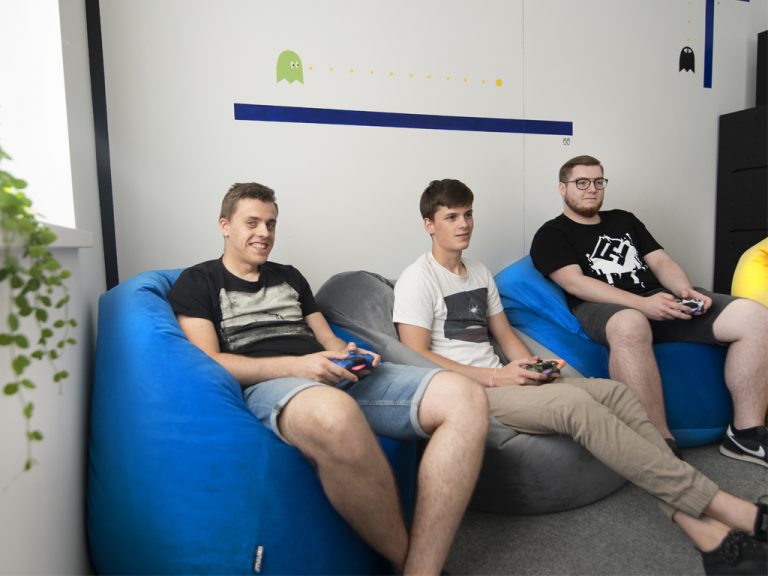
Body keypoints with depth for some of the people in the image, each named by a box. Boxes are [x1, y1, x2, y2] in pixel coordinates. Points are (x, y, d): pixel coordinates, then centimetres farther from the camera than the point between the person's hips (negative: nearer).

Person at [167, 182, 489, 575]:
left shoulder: (290, 277, 28)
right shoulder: (197, 283, 13)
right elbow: (208, 362, -2)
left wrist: (352, 355, 1)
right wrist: (296, 365, -15)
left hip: (339, 377, 6)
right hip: (267, 385, -5)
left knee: (465, 398, -19)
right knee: (334, 416, -45)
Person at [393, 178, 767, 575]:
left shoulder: (480, 273, 19)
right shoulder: (417, 280, -6)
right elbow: (416, 357, -14)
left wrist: (531, 366, 0)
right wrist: (495, 376, -17)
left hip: (498, 380, 8)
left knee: (614, 392, -13)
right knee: (575, 403, -29)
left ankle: (699, 526, -19)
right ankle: (730, 509, -21)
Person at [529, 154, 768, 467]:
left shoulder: (623, 219, 27)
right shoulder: (551, 235, 8)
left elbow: (661, 261, 19)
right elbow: (574, 282, -9)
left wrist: (686, 291, -5)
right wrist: (642, 303, -20)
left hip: (660, 299, 6)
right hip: (601, 308, -6)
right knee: (629, 325, -42)